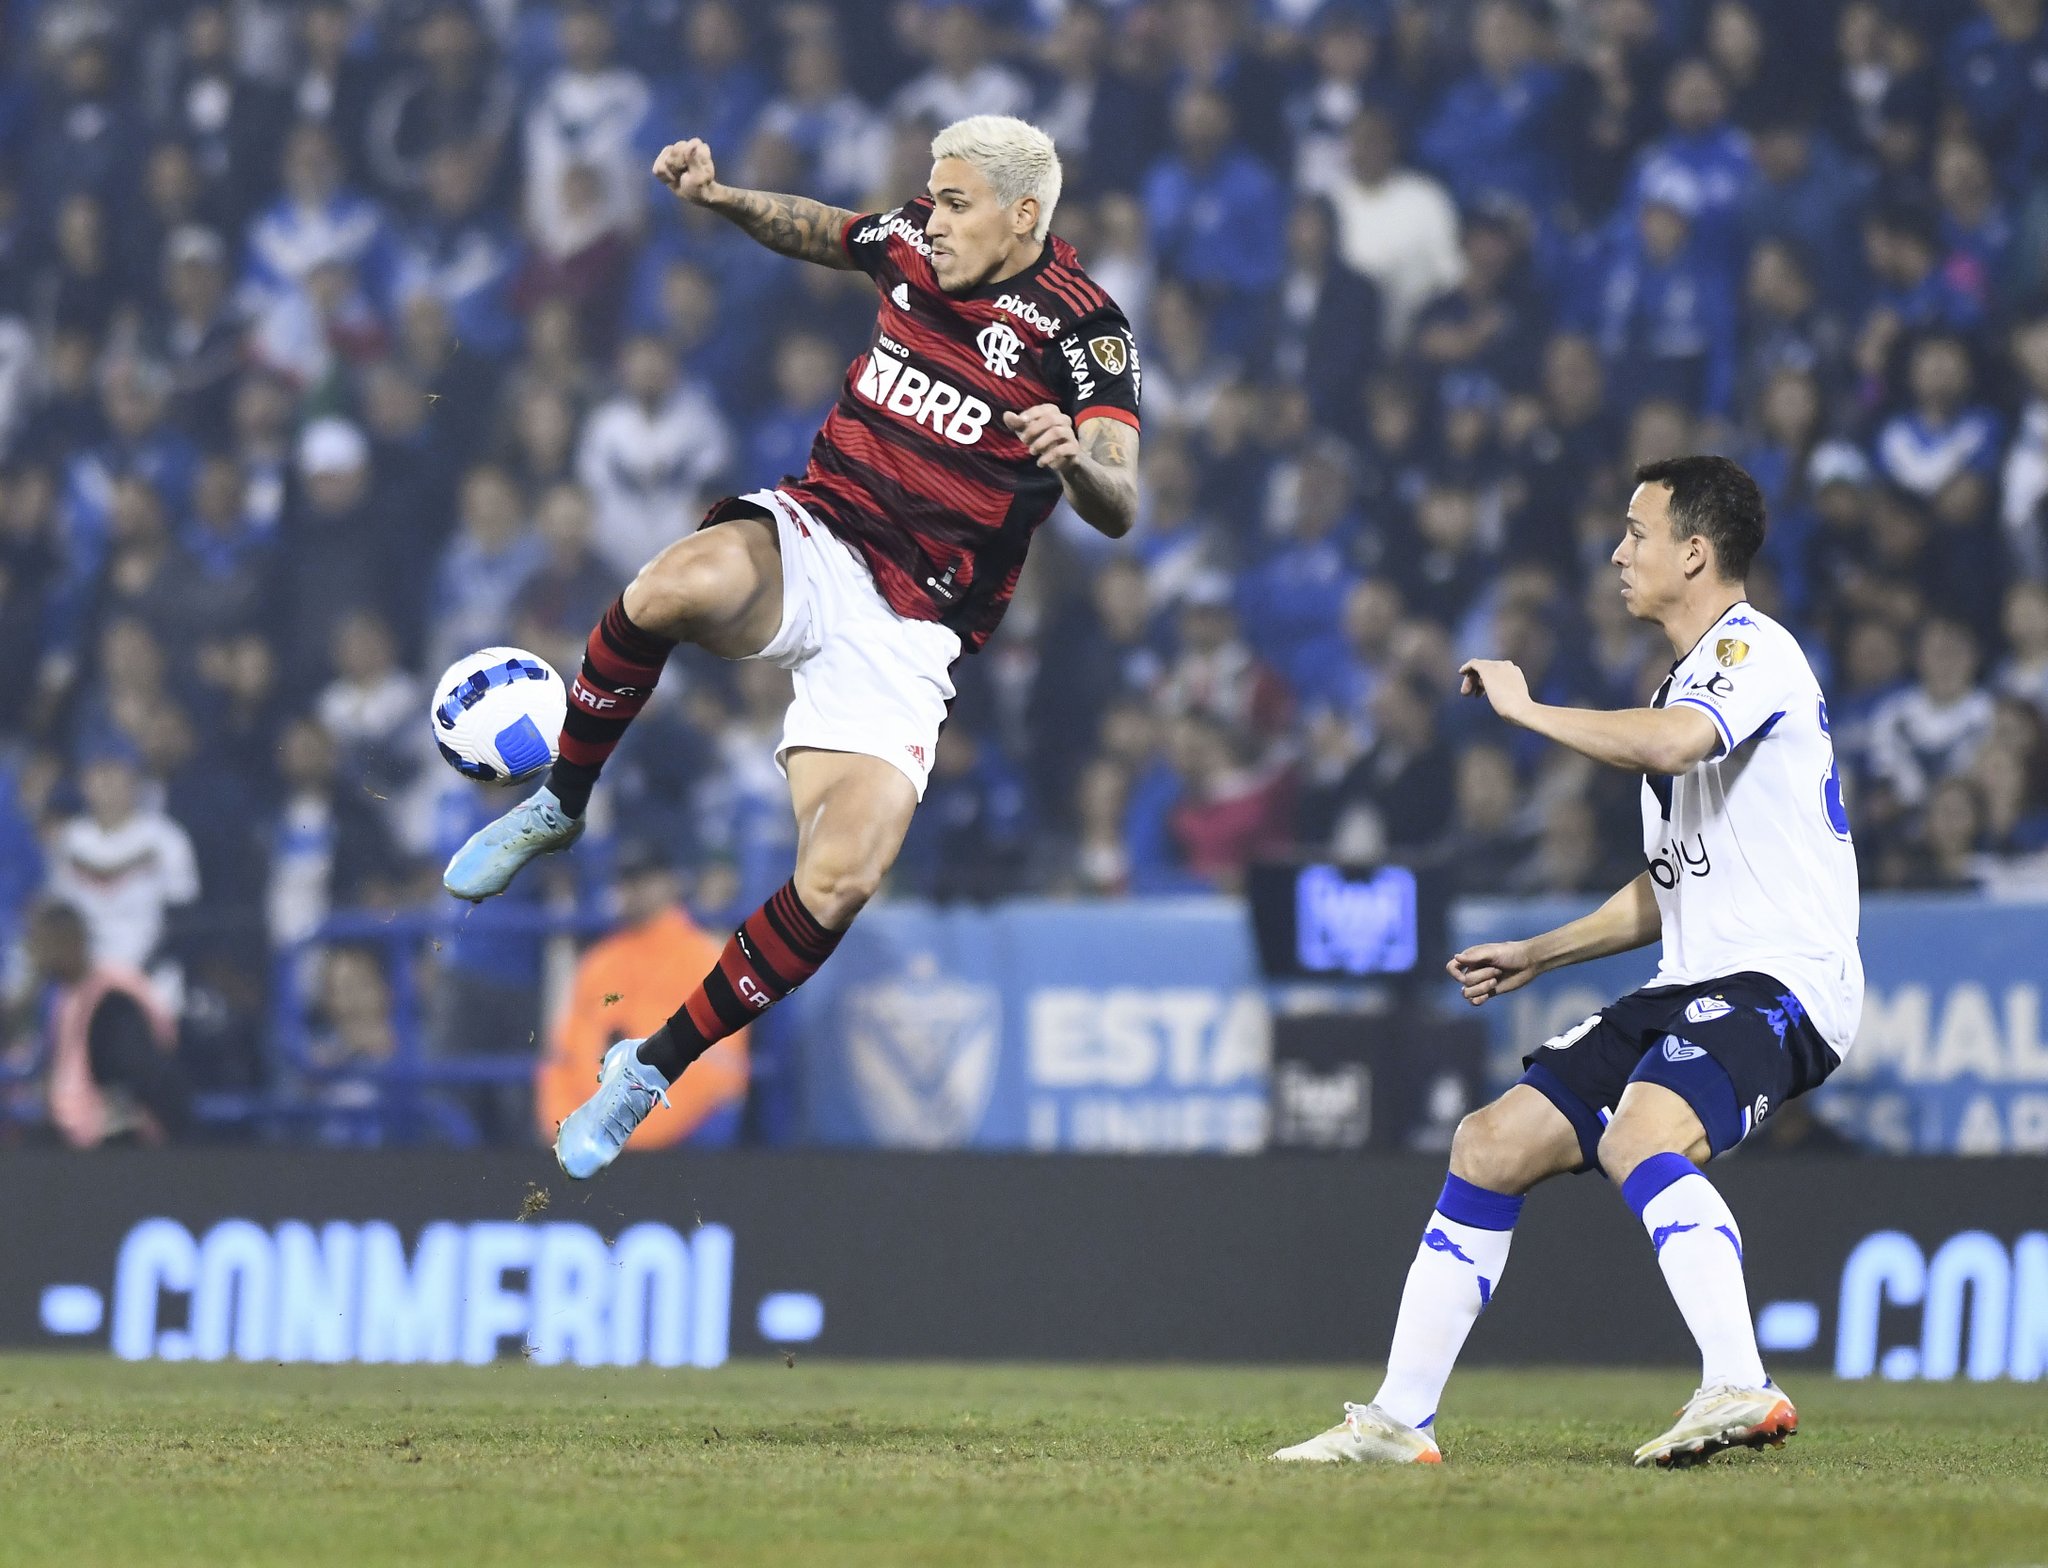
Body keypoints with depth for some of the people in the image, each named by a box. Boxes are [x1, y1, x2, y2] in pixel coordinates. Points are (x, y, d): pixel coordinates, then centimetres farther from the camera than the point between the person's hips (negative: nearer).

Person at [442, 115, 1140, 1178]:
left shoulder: (1084, 331, -9)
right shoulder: (914, 242, 6)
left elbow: (1119, 512, -19)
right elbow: (817, 231, 30)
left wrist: (1077, 460, -41)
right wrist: (721, 197, 12)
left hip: (907, 634, -3)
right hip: (808, 542, 3)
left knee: (841, 879, -23)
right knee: (682, 584, -36)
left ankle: (654, 1069, -2)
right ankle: (559, 806, -10)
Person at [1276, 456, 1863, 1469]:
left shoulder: (1754, 649, -8)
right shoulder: (1690, 681, 23)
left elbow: (1668, 744, -32)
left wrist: (1527, 710, -17)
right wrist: (1539, 955, 27)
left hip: (1781, 982, -10)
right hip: (1694, 987, 10)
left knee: (1639, 1133, -36)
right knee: (1490, 1145, 5)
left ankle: (1741, 1390, -42)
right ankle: (1400, 1420, 9)